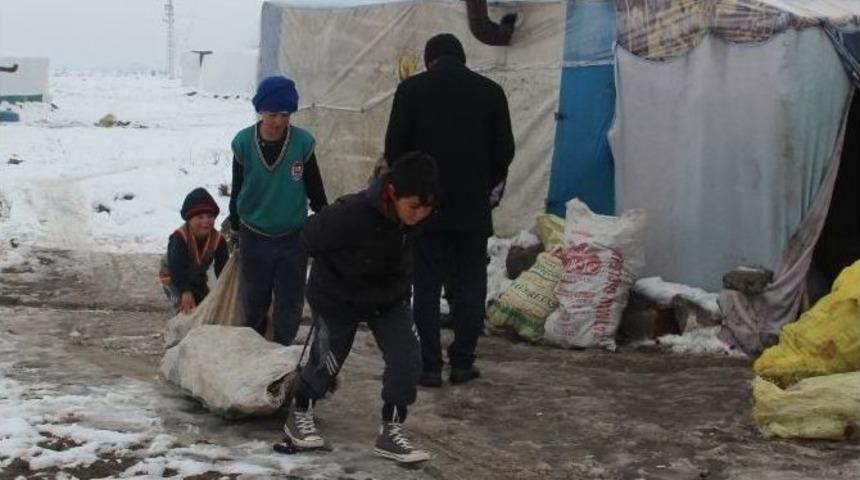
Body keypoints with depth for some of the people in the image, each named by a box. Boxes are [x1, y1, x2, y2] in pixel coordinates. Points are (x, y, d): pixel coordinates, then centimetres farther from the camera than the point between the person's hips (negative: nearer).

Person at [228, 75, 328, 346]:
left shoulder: (303, 142, -12)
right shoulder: (244, 142, -11)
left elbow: (314, 188, 1)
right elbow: (237, 189, 4)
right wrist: (234, 228, 12)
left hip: (293, 238, 0)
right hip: (254, 238, 1)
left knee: (290, 304, 7)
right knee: (253, 302, 13)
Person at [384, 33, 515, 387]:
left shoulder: (411, 89, -2)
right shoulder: (490, 91, 3)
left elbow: (395, 148, -2)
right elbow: (504, 149, 5)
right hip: (474, 209, 1)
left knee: (427, 288, 4)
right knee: (469, 287, 9)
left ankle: (430, 366, 3)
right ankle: (462, 363, 9)